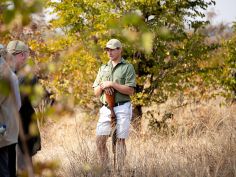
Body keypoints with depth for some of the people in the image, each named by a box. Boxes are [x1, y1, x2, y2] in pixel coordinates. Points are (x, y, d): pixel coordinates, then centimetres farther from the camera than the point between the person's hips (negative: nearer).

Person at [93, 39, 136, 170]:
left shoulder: (128, 67, 1)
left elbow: (130, 90, -9)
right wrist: (103, 86, -7)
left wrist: (112, 84, -14)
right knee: (100, 140, 0)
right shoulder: (103, 69, 16)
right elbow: (96, 92, 15)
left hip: (122, 108, -5)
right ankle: (104, 169, 9)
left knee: (120, 140, -3)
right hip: (106, 108, 5)